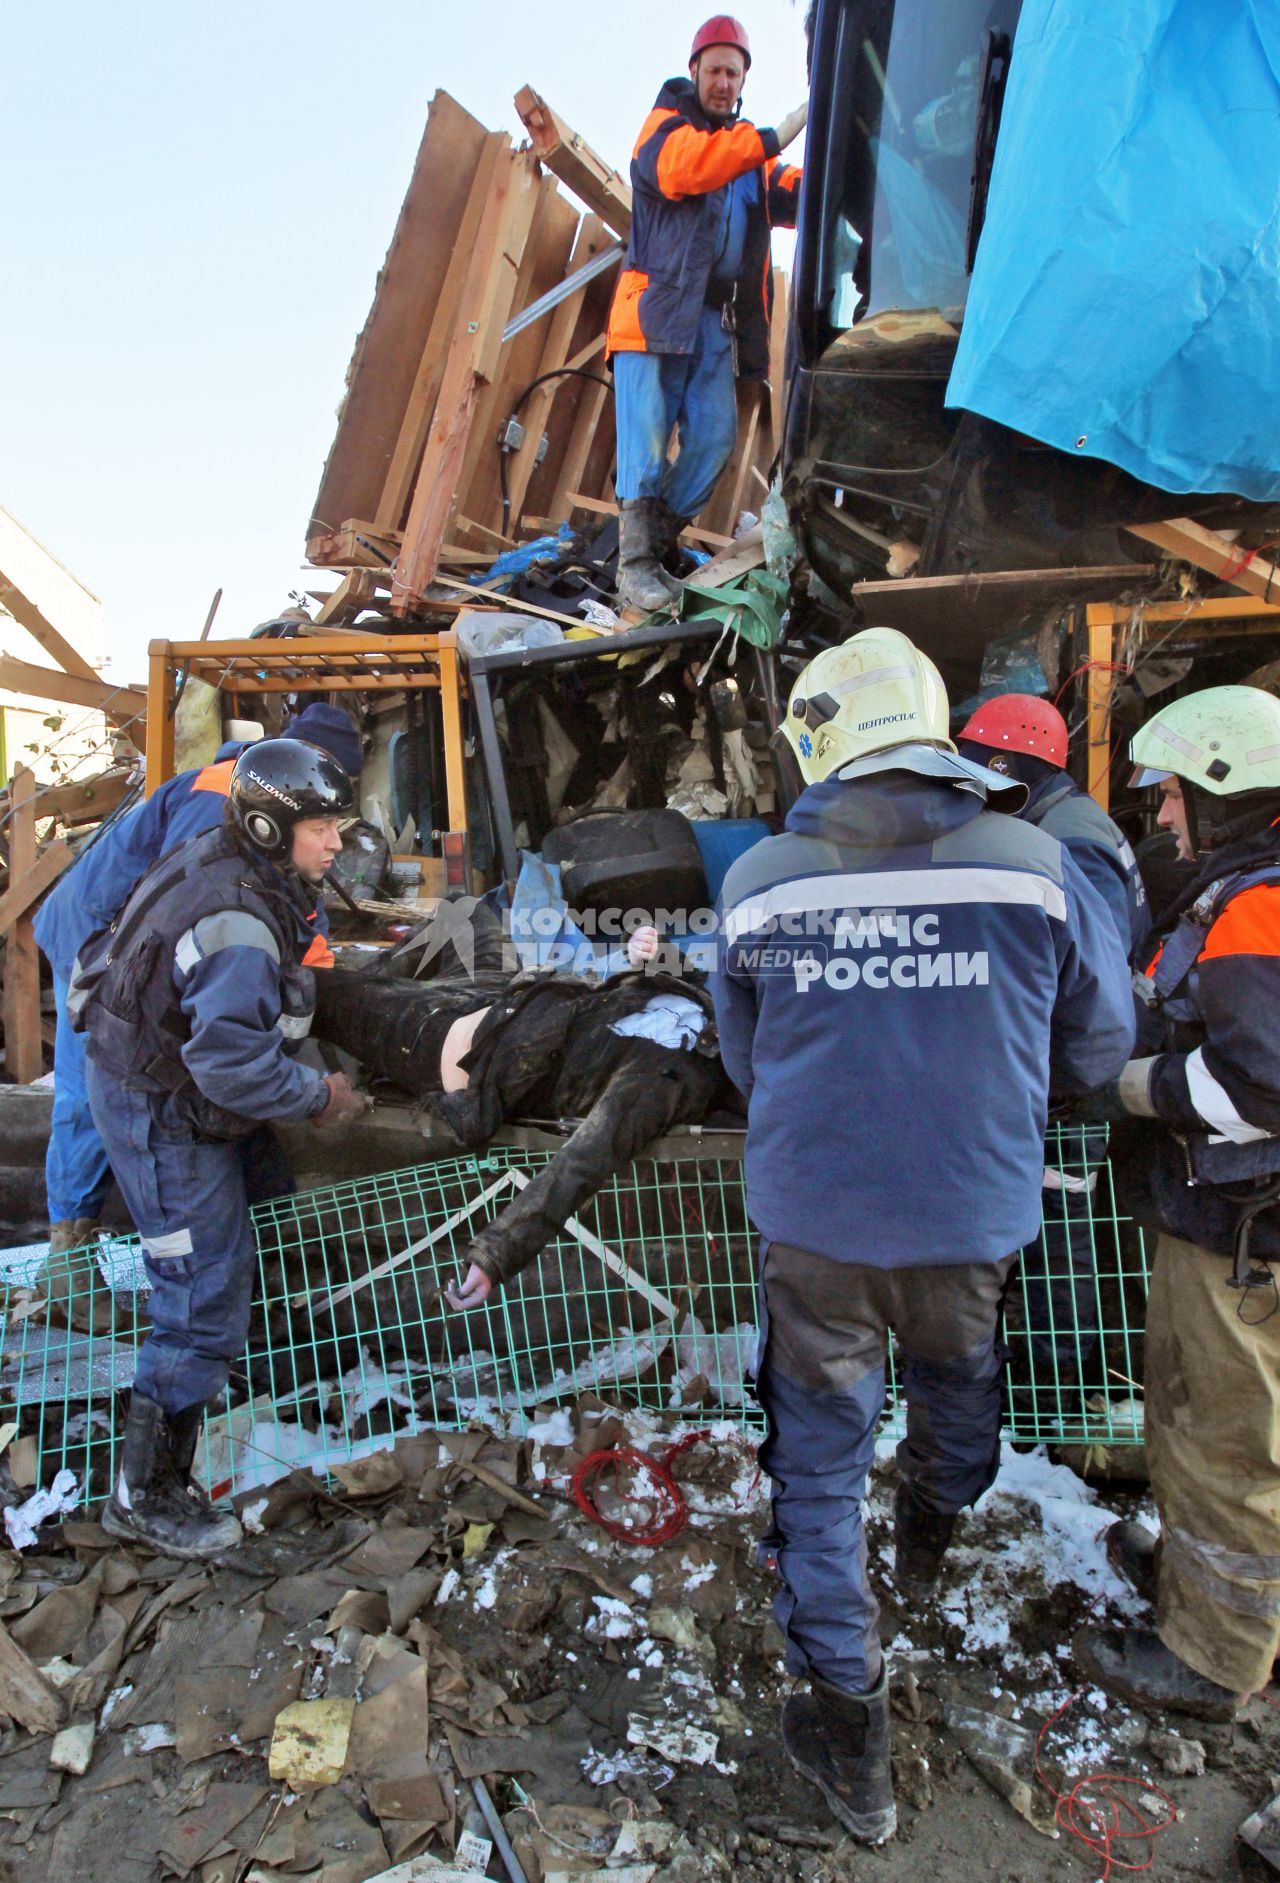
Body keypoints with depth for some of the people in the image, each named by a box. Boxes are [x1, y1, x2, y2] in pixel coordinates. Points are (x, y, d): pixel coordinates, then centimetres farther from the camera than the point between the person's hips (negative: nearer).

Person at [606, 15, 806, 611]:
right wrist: (773, 139, -21)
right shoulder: (666, 124, 7)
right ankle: (633, 564, -15)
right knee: (646, 437, -13)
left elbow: (798, 199, 10)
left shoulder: (751, 149, 24)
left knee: (716, 434, -3)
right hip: (657, 308, -6)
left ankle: (655, 540, 8)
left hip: (719, 321, 6)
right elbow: (680, 165, -17)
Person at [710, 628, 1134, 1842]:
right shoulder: (1034, 866, -11)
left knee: (817, 1466, 15)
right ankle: (930, 1555, 60)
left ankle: (849, 1743, 27)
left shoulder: (757, 885, -9)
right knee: (958, 1402, 31)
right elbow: (1097, 1049, 2)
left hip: (811, 1221, -1)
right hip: (970, 1219, 2)